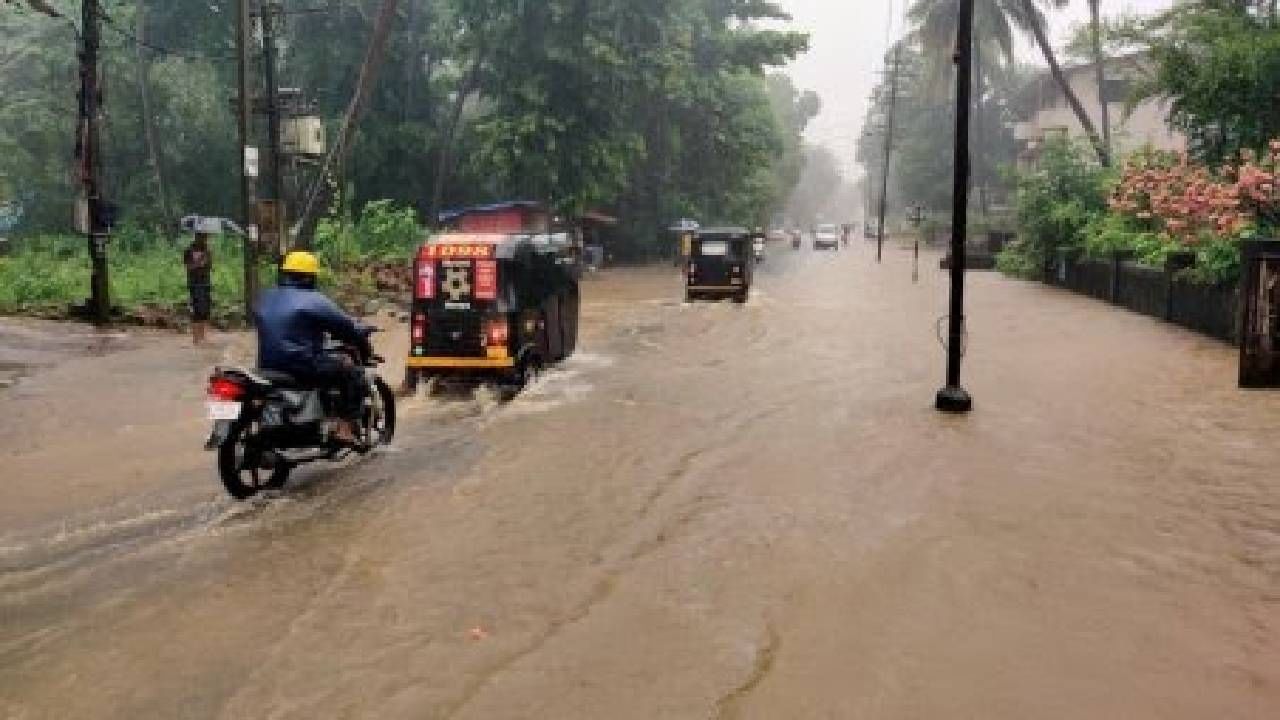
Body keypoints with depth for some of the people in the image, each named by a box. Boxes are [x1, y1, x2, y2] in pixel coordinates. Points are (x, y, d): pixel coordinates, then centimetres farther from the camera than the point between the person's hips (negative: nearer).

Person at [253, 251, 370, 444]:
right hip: (303, 365, -8)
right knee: (353, 372, 0)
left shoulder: (264, 299, 15)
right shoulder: (314, 300, -7)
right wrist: (364, 346, 9)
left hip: (267, 365, 8)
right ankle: (344, 428, -10)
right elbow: (346, 326, -5)